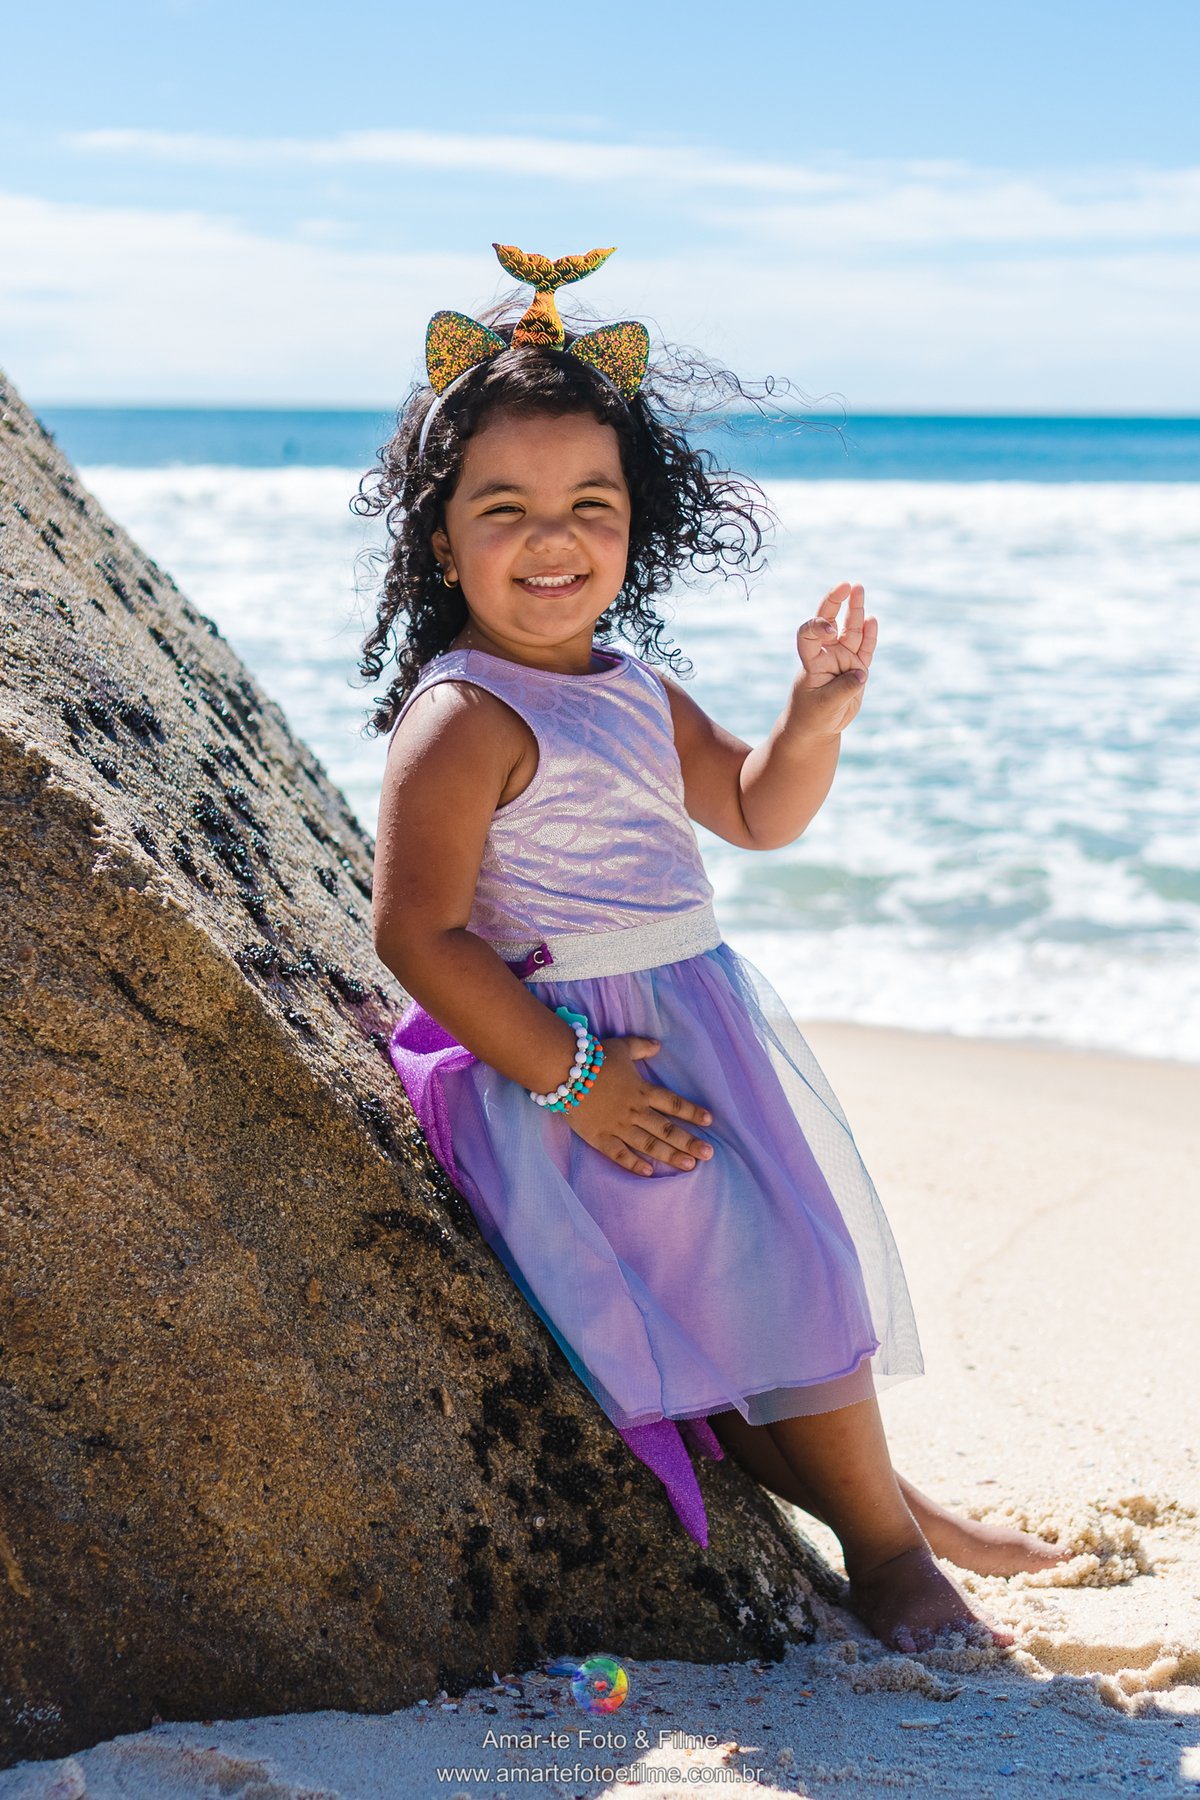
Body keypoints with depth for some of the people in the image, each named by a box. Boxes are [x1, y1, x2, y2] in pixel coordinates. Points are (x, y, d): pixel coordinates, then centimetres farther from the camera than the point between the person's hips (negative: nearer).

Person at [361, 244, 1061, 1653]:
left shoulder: (637, 691, 10)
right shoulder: (463, 721, -18)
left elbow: (754, 814, 22)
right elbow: (416, 933, -23)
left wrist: (818, 714, 1)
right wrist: (566, 1079, -24)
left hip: (695, 1030, 9)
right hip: (573, 1055, -9)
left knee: (790, 1264, 16)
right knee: (779, 1260, -8)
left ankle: (866, 1487, 34)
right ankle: (887, 1545, 9)